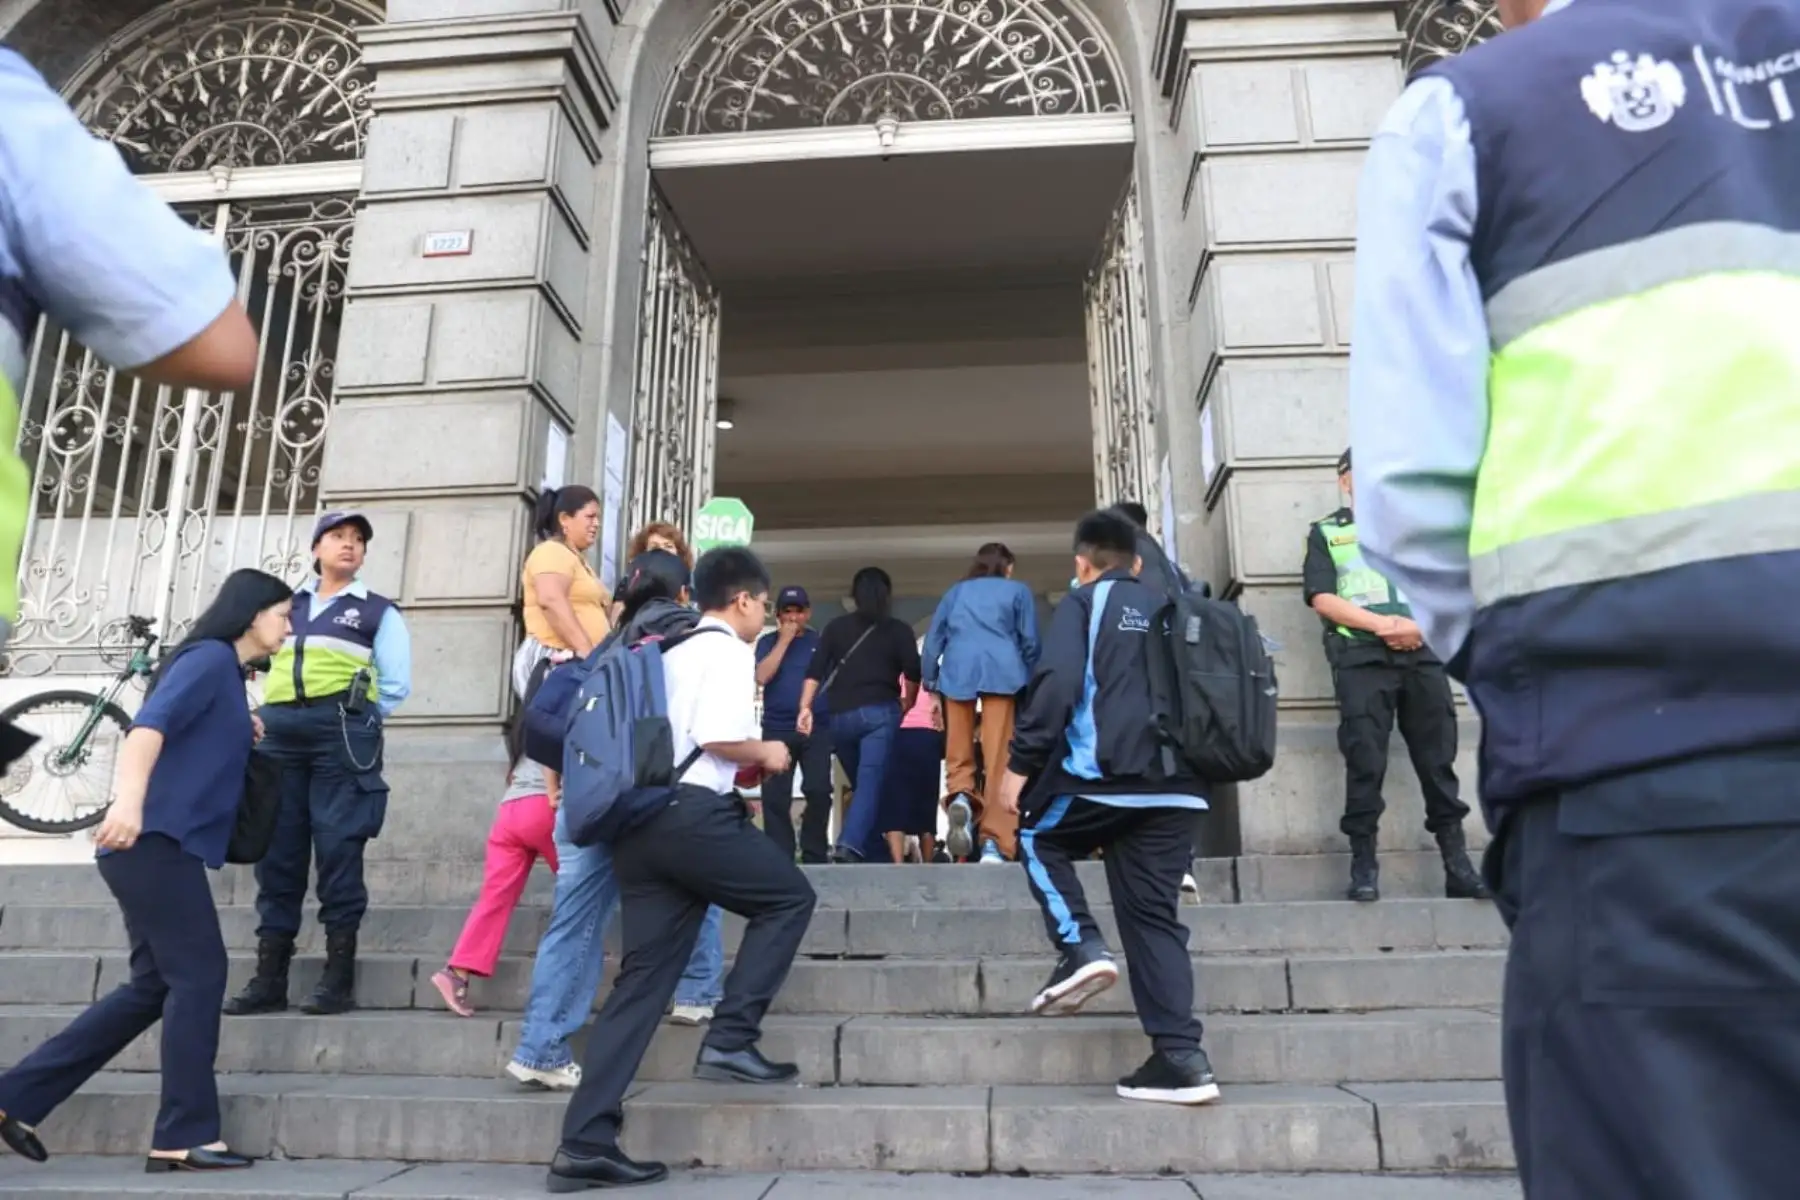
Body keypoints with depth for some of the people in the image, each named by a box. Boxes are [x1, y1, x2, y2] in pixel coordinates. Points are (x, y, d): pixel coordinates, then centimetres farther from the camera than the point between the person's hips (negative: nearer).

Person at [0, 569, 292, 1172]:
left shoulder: (226, 672, 21)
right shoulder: (210, 657, -7)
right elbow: (150, 724, -24)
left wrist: (238, 734, 15)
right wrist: (128, 802, -37)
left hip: (161, 843, 10)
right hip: (155, 840, -10)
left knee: (154, 986, 12)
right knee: (198, 975, -7)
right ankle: (183, 1136, -2)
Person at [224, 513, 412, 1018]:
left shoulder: (378, 611, 9)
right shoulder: (286, 605, 21)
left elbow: (396, 684, 2)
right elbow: (265, 665, 20)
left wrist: (356, 725, -1)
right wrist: (270, 718, 7)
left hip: (341, 733, -4)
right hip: (279, 731, 4)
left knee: (338, 850, -6)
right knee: (276, 852, 3)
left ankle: (339, 978, -2)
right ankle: (269, 978, 9)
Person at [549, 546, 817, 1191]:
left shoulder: (669, 650, 25)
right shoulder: (727, 649, -1)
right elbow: (716, 736, -15)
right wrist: (765, 753, 4)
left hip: (641, 816, 8)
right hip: (692, 811, -8)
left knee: (643, 976, 7)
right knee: (789, 897, 11)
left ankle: (585, 1143, 5)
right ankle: (730, 1038, 2)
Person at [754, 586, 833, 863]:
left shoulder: (821, 642, 9)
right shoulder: (768, 642, 7)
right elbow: (762, 676, -9)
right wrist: (784, 639, -10)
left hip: (817, 729, 0)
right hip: (776, 729, 0)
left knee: (819, 792, -6)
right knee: (775, 797, 0)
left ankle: (815, 855, 6)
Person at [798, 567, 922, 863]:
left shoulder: (836, 627, 13)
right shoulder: (898, 630, 6)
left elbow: (815, 671, 3)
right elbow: (913, 674, 0)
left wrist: (805, 708, -1)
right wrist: (906, 704, 18)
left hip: (841, 716, 3)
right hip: (880, 713, -3)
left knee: (864, 784, 18)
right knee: (870, 784, -11)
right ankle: (849, 846, -28)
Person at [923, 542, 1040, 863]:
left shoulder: (955, 591, 25)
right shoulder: (1018, 590, 20)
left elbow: (931, 643, 18)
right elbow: (1030, 642, 12)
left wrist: (931, 689, 20)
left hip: (956, 673, 2)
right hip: (1002, 673, -2)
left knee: (959, 755, 10)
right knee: (1000, 760, -2)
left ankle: (960, 797, -21)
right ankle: (994, 843, -8)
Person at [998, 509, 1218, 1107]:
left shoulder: (1083, 604, 3)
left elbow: (1056, 683, -12)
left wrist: (1020, 764, -8)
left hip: (1105, 776, -5)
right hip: (1178, 787, 6)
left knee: (1040, 839, 21)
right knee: (1155, 916, 9)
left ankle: (1081, 949, 1)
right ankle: (1181, 1058, 3)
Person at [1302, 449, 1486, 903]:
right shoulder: (1325, 532, 13)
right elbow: (1322, 599, -1)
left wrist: (1418, 625, -7)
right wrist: (1385, 625, -11)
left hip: (1422, 651, 3)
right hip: (1361, 657, -3)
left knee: (1438, 759, 2)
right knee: (1365, 762, -6)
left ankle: (1457, 864, 6)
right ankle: (1364, 865, -1)